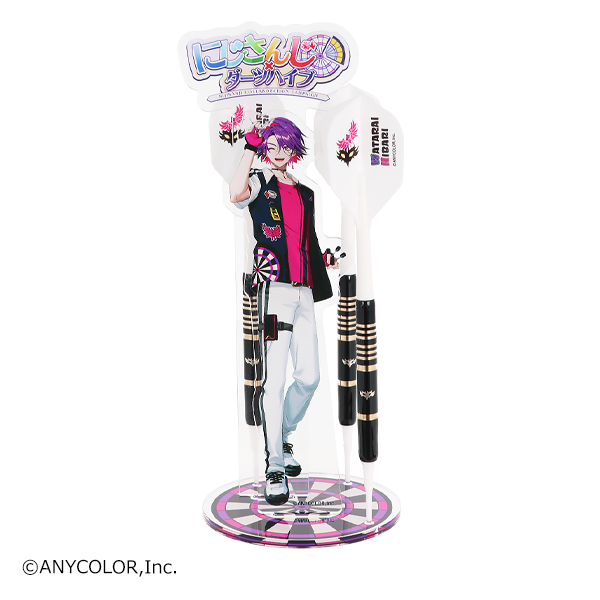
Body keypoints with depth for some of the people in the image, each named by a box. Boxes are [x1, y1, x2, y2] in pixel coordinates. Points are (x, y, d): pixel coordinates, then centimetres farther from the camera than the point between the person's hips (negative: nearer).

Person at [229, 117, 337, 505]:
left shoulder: (305, 193, 22)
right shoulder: (260, 184, 3)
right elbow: (236, 193, -22)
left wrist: (325, 260, 13)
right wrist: (251, 147, -11)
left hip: (304, 292, 6)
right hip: (274, 289, -6)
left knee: (310, 376, 4)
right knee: (275, 379, -8)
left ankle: (281, 437, 28)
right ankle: (275, 466, 1)